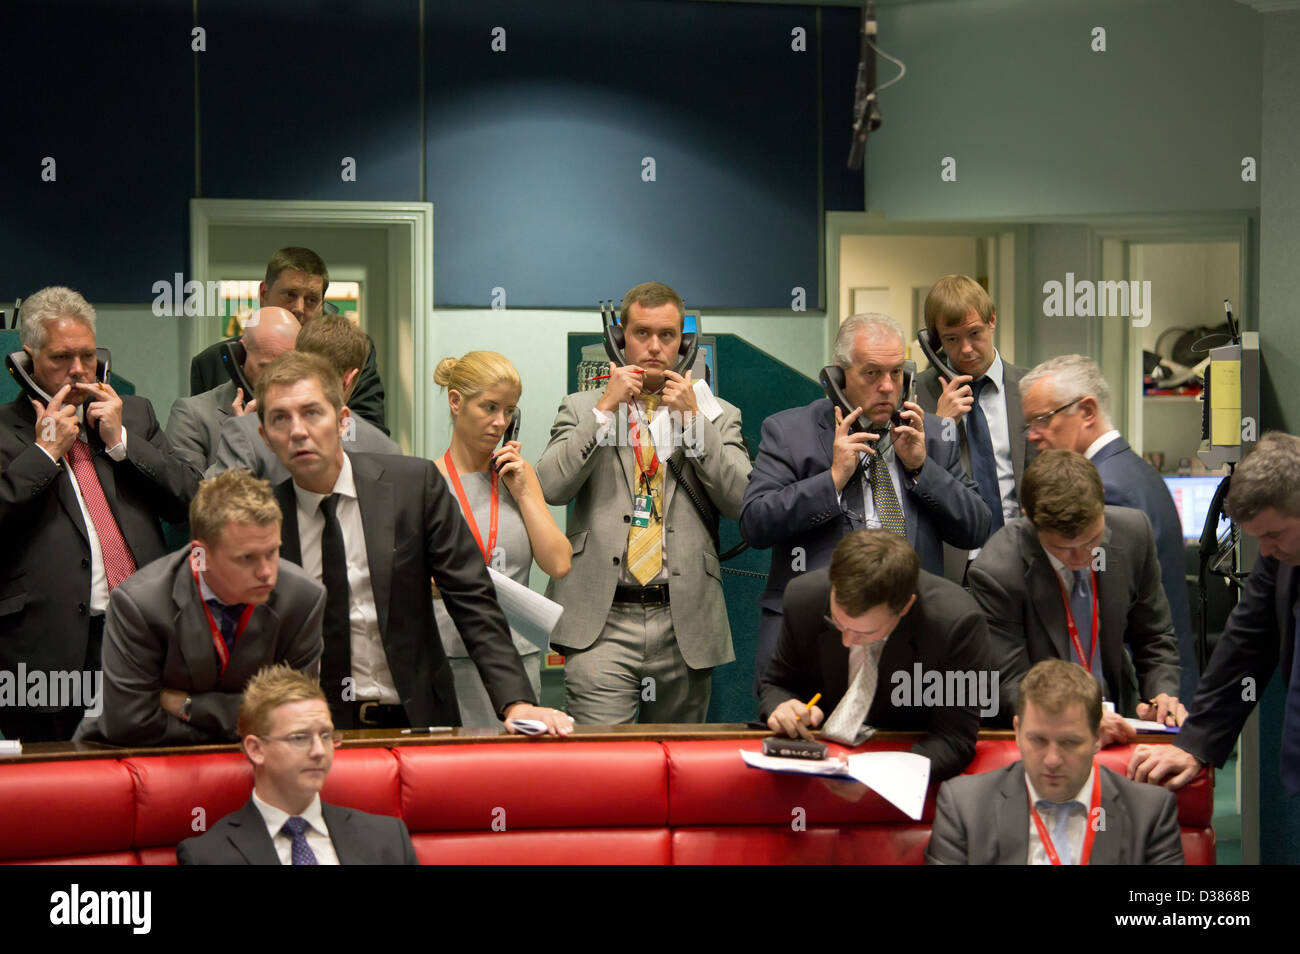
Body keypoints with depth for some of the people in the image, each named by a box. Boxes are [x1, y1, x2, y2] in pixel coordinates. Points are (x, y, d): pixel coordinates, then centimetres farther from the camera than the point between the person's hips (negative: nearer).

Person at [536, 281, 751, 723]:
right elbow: (551, 487, -4)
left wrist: (692, 419, -5)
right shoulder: (582, 408, 12)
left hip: (685, 625, 2)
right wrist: (606, 408, -7)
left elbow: (742, 501, -1)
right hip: (602, 622, -2)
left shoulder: (716, 415, 13)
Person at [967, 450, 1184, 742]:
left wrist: (1162, 694, -8)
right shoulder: (994, 573, -18)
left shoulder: (1133, 532, -5)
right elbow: (1011, 685, -14)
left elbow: (1153, 636, 9)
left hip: (1116, 721, 2)